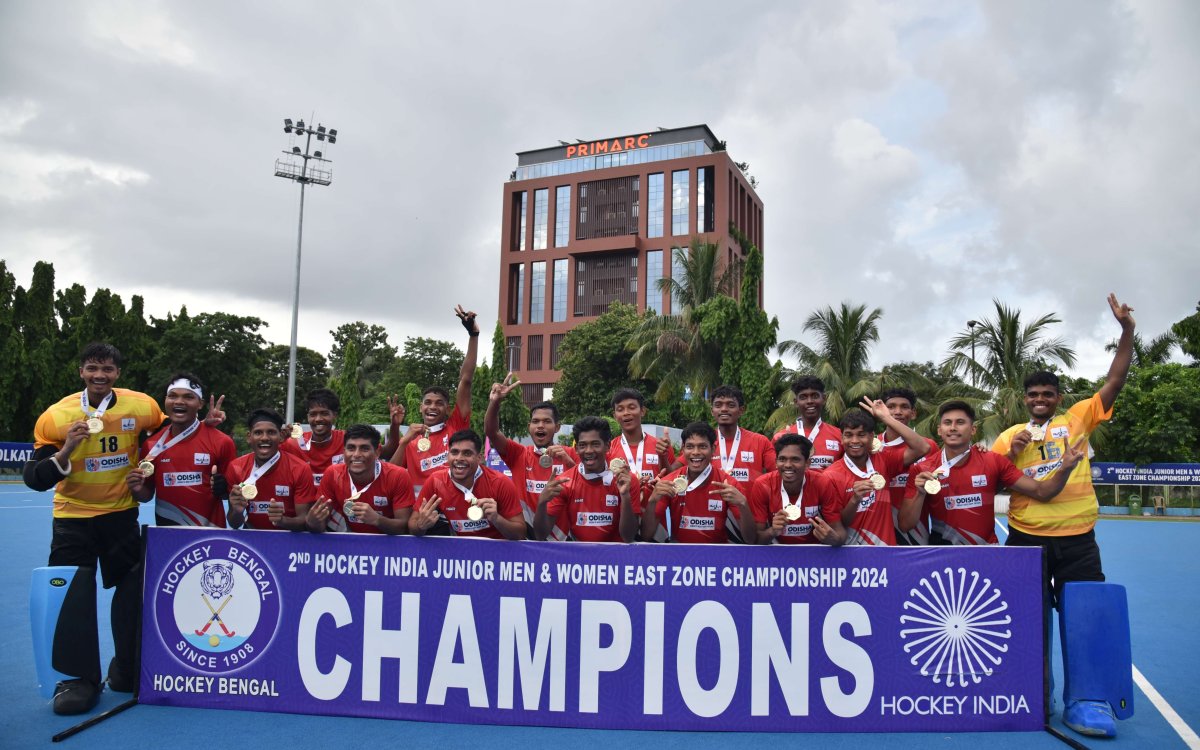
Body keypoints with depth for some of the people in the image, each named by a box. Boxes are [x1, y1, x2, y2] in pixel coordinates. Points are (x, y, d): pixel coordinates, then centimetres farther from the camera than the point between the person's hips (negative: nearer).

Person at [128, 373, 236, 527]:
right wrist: (137, 490, -11)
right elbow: (147, 494, 9)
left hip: (210, 532, -2)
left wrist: (223, 488, -22)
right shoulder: (151, 444, -1)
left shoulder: (222, 442, -10)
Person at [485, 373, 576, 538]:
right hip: (525, 531, 1)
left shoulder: (569, 454, 2)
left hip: (558, 532, -1)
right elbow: (491, 432, -11)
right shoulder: (519, 454, 3)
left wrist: (568, 461, -18)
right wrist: (495, 402, -27)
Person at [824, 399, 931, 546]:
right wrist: (855, 500, -19)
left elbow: (921, 449, -9)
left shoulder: (883, 461, 4)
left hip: (885, 544, 3)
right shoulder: (832, 476, -5)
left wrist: (886, 417, -7)